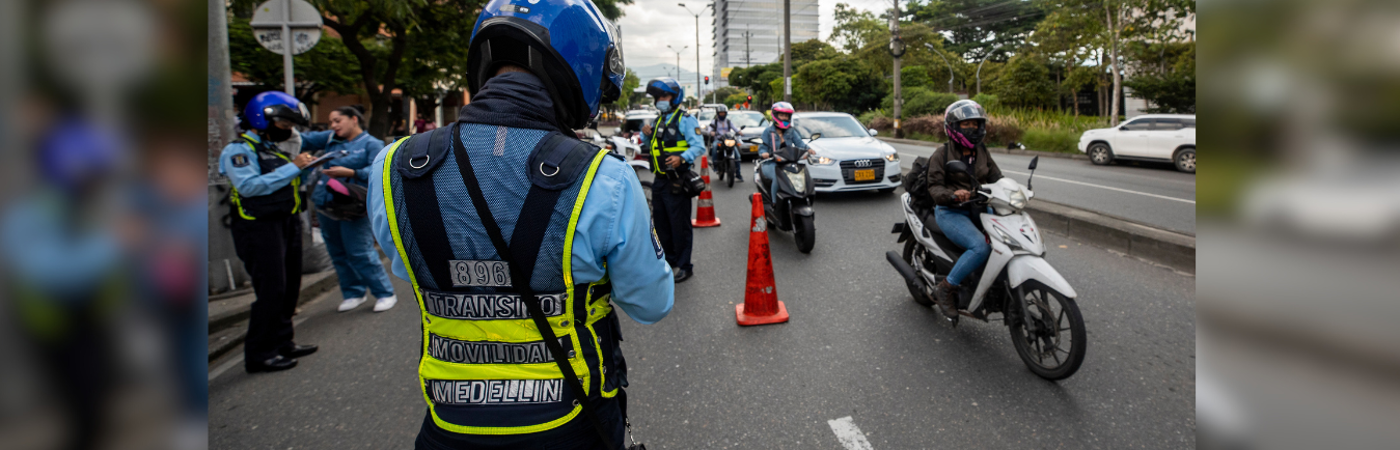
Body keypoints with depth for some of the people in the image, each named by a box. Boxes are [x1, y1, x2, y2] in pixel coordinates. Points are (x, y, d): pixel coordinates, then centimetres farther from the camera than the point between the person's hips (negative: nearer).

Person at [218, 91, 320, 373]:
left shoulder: (274, 149, 20)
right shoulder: (239, 150, -8)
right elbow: (250, 186, -24)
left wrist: (306, 167, 6)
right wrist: (292, 168, -22)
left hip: (288, 224, 9)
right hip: (260, 229, -9)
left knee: (289, 288, 13)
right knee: (271, 291, -9)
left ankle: (282, 344, 24)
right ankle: (259, 355, -1)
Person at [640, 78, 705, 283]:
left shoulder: (685, 119, -9)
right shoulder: (658, 120, 17)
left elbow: (699, 146, -17)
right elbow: (650, 146, 26)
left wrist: (683, 158, -34)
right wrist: (646, 135, 5)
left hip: (677, 181, -9)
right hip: (660, 181, 9)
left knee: (680, 225, -4)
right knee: (661, 223, 16)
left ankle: (684, 266, 4)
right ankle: (668, 260, 30)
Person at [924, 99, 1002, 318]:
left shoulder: (982, 152, 15)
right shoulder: (942, 154, -3)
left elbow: (996, 179, 13)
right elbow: (934, 187, -11)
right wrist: (952, 195, -31)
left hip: (978, 209, 6)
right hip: (950, 212, -6)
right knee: (981, 247, -30)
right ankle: (947, 287, -14)